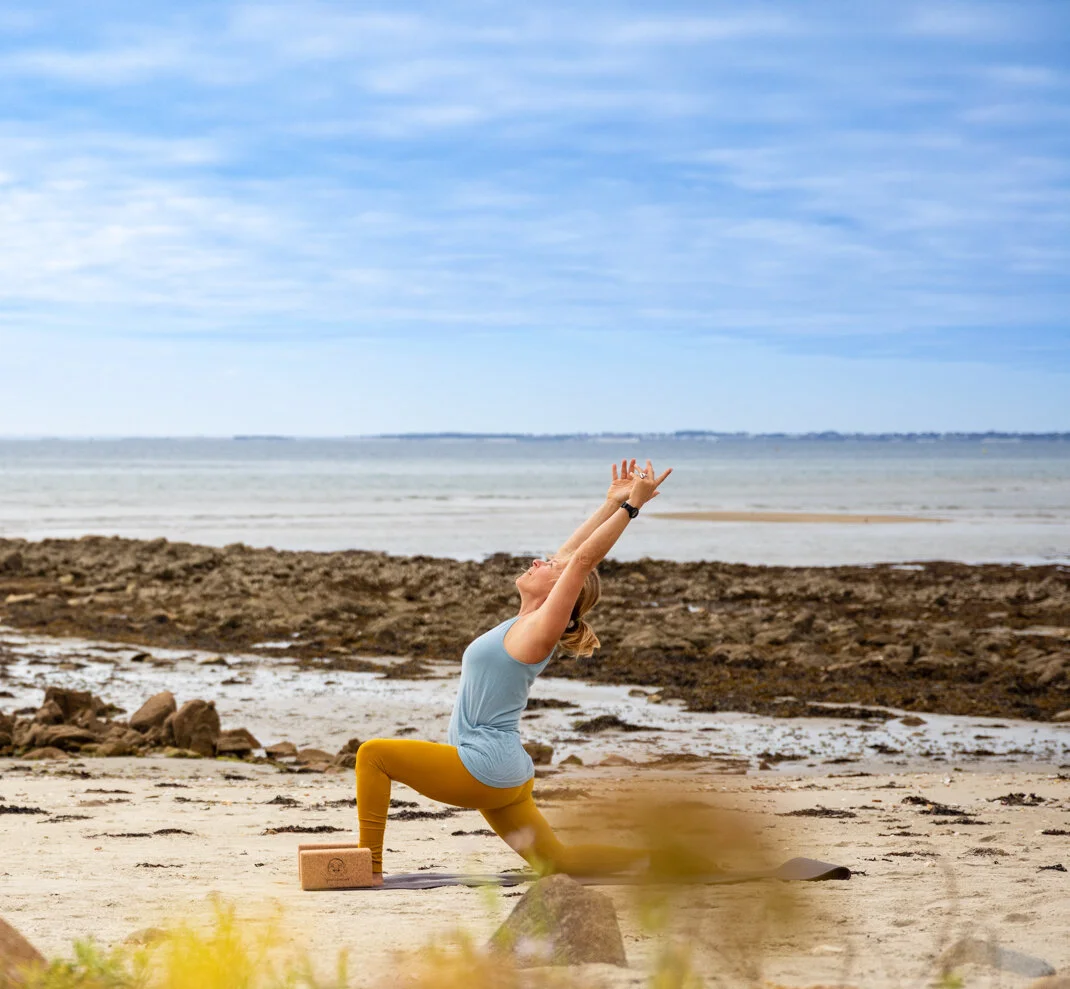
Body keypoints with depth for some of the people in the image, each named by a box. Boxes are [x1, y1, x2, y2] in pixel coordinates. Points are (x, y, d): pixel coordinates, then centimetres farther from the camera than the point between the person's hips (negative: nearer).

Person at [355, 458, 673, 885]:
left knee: (373, 754, -7)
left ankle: (368, 866, -6)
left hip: (484, 768, -10)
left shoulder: (540, 632, -13)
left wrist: (630, 505, -19)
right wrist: (614, 502, 19)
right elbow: (569, 551, 16)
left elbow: (582, 559, -18)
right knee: (556, 861, 12)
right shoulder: (525, 625, 11)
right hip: (504, 774, 10)